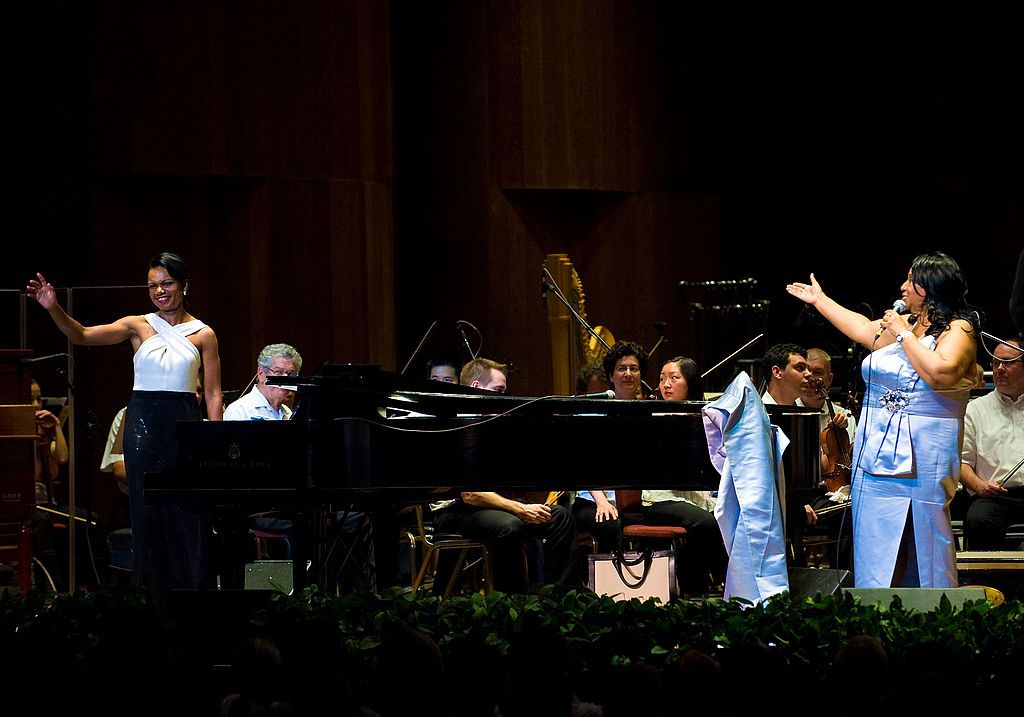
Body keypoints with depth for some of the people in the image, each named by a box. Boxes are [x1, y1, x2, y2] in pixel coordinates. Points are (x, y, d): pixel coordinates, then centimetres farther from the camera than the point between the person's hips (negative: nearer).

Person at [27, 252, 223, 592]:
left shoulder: (203, 334, 4)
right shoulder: (138, 327, 4)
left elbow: (213, 393, 4)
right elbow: (83, 335, -6)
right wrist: (53, 308, -22)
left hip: (184, 423, 0)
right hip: (143, 423, 1)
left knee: (186, 510, -3)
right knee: (146, 509, 1)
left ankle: (190, 590, 5)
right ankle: (150, 593, 7)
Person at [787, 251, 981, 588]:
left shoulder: (957, 330, -8)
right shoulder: (902, 323, 15)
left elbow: (942, 373, -26)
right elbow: (862, 328, 34)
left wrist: (904, 334, -15)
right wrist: (819, 300, 45)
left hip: (921, 459, -7)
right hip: (876, 456, 7)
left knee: (926, 545, -7)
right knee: (876, 551, 5)